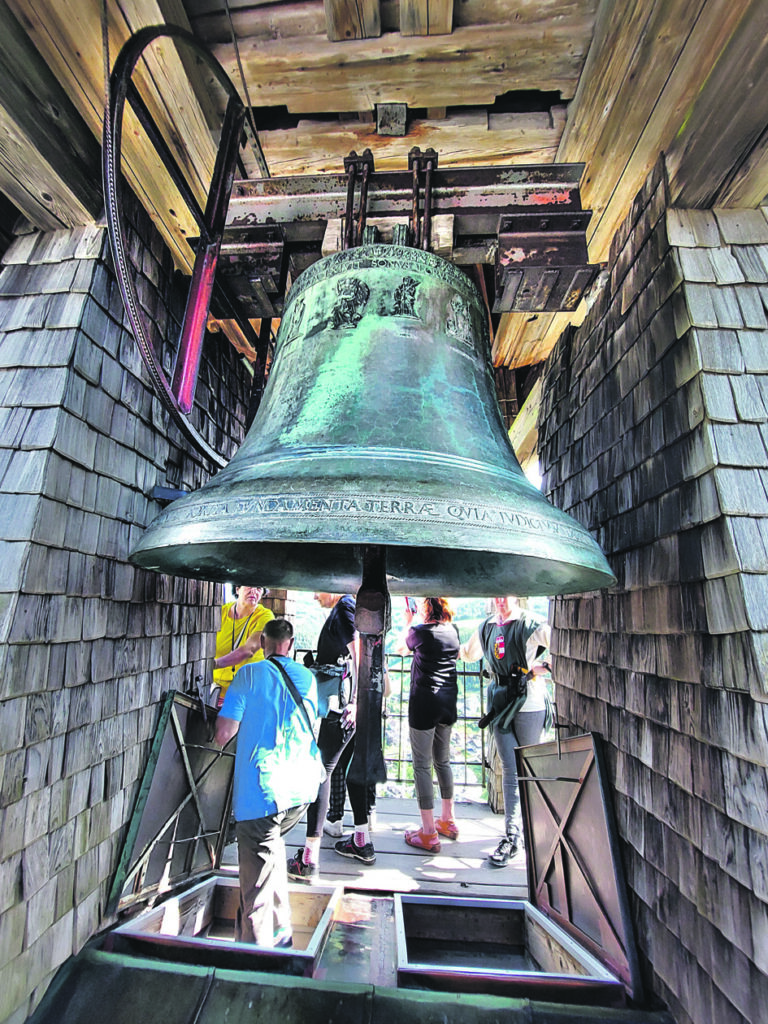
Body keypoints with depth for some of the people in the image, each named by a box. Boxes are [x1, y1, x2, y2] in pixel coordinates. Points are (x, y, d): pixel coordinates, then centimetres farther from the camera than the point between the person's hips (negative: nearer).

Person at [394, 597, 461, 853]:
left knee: (422, 765, 4)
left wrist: (407, 623, 17)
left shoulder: (420, 631, -14)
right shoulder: (453, 631, 2)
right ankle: (447, 821, 34)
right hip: (448, 702, 7)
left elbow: (399, 649, 5)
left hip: (424, 702, -7)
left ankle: (429, 833, 11)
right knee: (443, 761, 20)